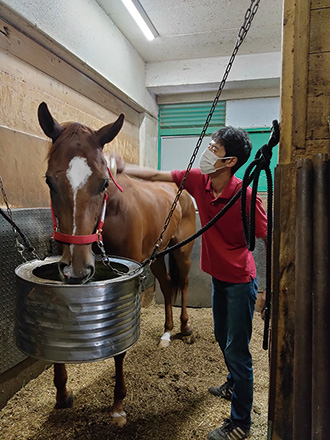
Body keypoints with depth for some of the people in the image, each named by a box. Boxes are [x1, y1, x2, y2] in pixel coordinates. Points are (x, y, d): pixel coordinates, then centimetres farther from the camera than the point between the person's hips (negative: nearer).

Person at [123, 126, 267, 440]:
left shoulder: (245, 197, -27)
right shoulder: (198, 180, -10)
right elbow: (156, 176, 0)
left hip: (240, 281, -7)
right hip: (218, 276, 7)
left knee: (236, 349, 3)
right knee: (222, 338, 25)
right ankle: (234, 384, 52)